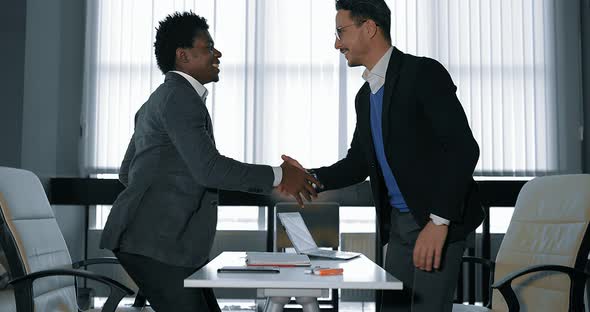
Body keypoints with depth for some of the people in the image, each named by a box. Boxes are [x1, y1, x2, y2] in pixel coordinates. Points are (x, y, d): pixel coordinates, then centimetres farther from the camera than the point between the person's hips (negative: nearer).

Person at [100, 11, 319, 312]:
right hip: (153, 242, -10)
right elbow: (208, 168, -24)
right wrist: (277, 176, -17)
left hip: (165, 238, 10)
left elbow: (127, 171, 25)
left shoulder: (160, 99, 21)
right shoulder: (179, 97, -12)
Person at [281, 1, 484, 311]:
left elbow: (463, 148, -20)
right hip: (398, 224, 8)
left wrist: (439, 221, -24)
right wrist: (312, 179, 1)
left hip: (438, 221, -8)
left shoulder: (423, 73, -14)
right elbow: (358, 161, 18)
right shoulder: (365, 96, 12)